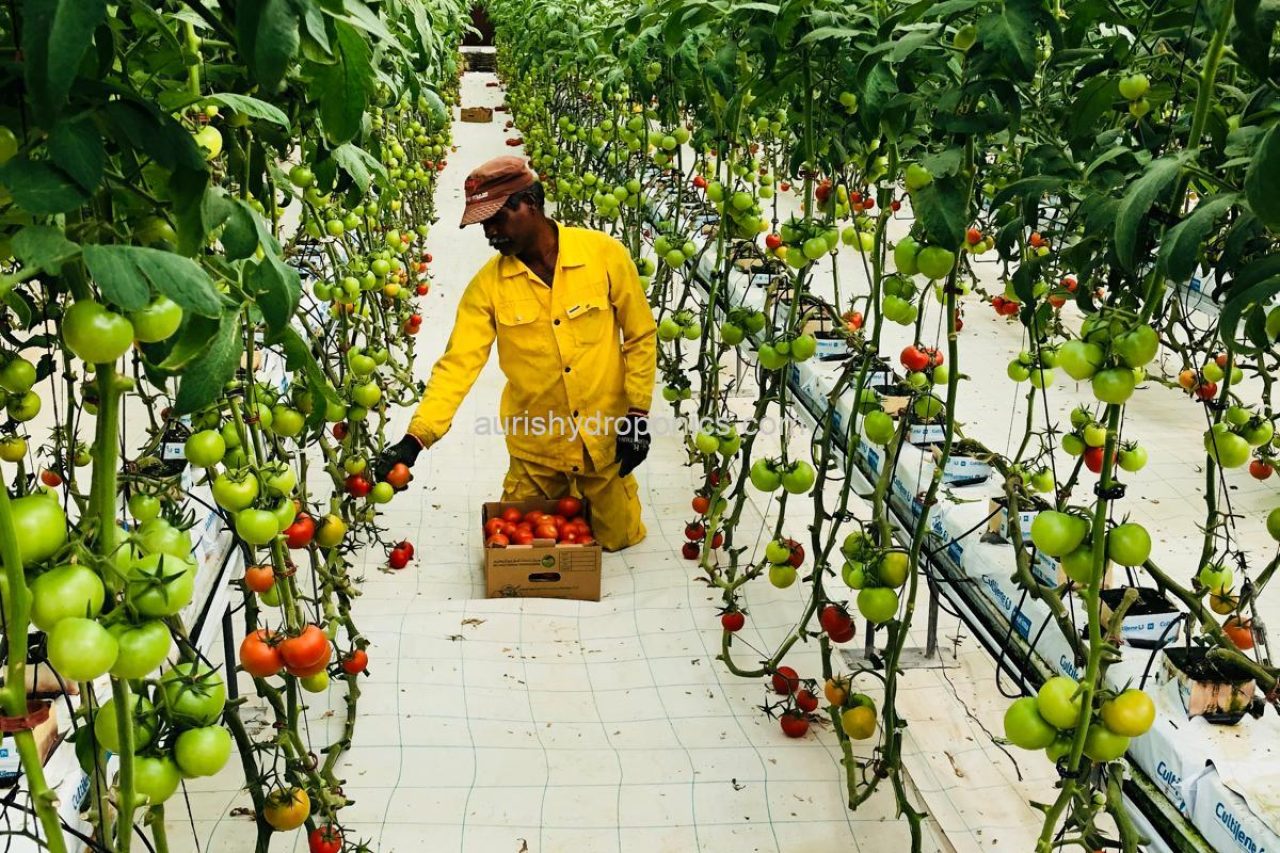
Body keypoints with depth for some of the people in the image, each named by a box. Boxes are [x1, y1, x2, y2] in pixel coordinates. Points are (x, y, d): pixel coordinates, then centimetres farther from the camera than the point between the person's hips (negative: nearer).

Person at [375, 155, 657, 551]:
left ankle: (586, 500, 45)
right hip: (534, 448, 1)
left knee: (617, 538, 15)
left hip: (604, 439, -1)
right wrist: (415, 437, -25)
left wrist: (637, 415, -7)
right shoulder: (488, 283, -11)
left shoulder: (605, 255, -13)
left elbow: (641, 336, -4)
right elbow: (458, 362, -14)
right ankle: (563, 502, 45)